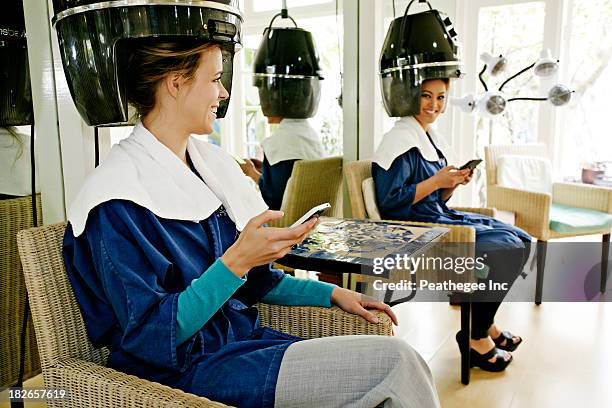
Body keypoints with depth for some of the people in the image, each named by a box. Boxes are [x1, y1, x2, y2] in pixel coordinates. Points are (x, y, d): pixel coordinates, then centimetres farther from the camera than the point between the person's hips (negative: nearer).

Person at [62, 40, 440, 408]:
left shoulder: (209, 162, 8)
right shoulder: (118, 203, -16)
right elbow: (151, 337, -17)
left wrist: (331, 293, 9)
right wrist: (237, 260, -27)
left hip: (241, 335, 7)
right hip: (183, 367, -7)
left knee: (404, 365, -10)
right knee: (395, 362, -18)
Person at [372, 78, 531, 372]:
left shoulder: (431, 138, 15)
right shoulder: (401, 141, -13)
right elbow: (389, 201, -20)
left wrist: (454, 183, -1)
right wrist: (436, 181, -18)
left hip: (441, 217, 10)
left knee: (521, 239, 6)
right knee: (508, 248, -16)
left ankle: (484, 322, 15)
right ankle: (475, 336, -2)